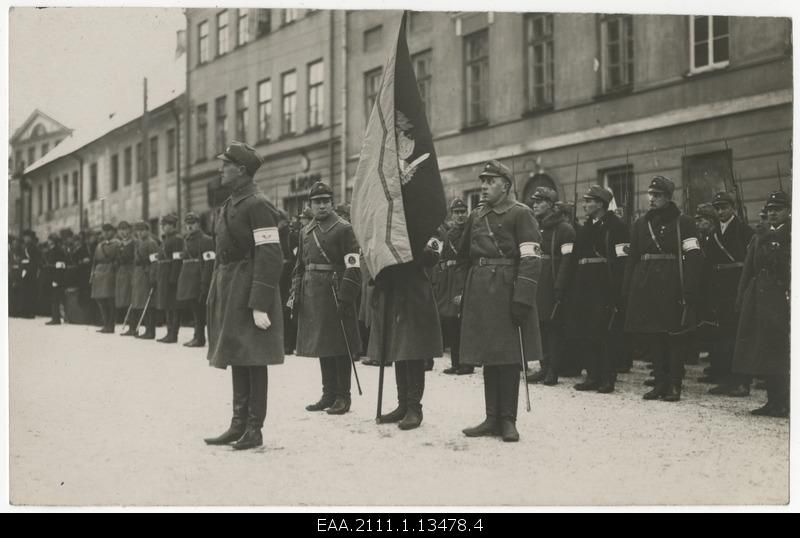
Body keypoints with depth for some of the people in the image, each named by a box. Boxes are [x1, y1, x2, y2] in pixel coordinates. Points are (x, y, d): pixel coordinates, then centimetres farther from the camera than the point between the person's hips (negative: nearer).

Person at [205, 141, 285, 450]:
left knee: (252, 360, -2)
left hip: (249, 293, -9)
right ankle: (239, 424, 22)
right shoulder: (230, 204, 15)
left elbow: (270, 258, -19)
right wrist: (216, 295, 16)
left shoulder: (257, 205, -13)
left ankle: (254, 429, 6)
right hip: (229, 292, 9)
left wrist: (259, 305, -23)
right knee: (236, 359, 14)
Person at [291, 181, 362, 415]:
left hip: (334, 295, -6)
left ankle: (343, 397, 8)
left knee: (340, 348, -1)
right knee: (322, 345, 12)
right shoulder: (306, 231, 15)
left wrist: (345, 299, -17)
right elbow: (299, 266, 20)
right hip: (312, 296, 7)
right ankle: (329, 394, 22)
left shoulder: (344, 228, -6)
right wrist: (295, 293, 9)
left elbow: (353, 268, -12)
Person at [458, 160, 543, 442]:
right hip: (480, 292, 6)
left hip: (507, 291, -6)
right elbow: (463, 256, 23)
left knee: (509, 356, -1)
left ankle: (507, 420, 7)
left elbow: (531, 258, -13)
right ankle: (492, 418, 16)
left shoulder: (520, 213, -5)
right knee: (488, 356, 9)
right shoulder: (475, 216, 14)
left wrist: (522, 298, -20)